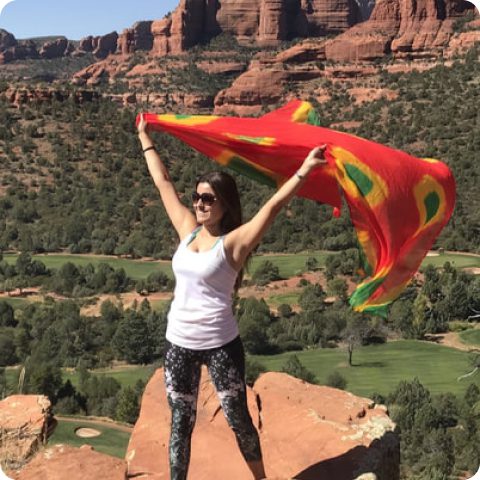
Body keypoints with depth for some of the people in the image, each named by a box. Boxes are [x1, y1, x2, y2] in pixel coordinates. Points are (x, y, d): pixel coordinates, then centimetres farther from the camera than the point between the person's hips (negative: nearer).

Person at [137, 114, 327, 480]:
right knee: (181, 421, 15)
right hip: (179, 343, 4)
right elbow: (164, 183, 11)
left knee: (237, 419, 10)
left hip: (220, 344, -4)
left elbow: (272, 207, -21)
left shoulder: (233, 242, -11)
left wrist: (304, 171, -30)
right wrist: (146, 139, 20)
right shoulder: (187, 230, 3)